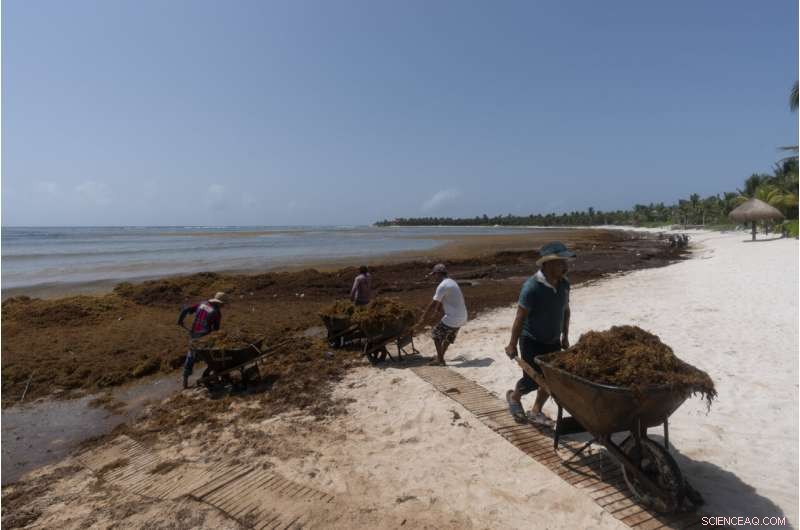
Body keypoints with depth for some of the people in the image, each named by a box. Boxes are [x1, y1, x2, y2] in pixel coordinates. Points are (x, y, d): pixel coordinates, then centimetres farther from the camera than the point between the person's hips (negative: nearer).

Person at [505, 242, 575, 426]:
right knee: (533, 380, -1)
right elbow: (520, 318, -21)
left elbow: (565, 311, 10)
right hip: (532, 341, -6)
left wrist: (565, 336, 15)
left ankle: (536, 411, 29)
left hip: (553, 341, 7)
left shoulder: (564, 283, -4)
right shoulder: (532, 287, -26)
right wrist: (512, 345, -16)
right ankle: (514, 397, 31)